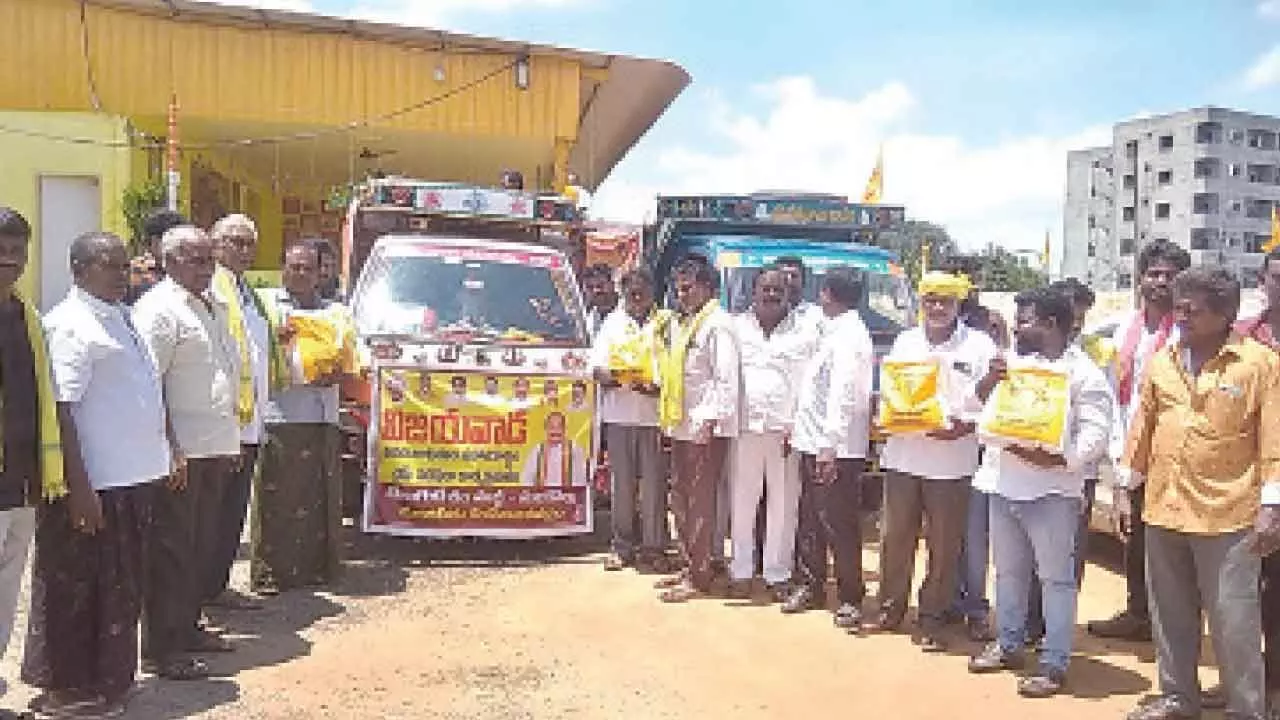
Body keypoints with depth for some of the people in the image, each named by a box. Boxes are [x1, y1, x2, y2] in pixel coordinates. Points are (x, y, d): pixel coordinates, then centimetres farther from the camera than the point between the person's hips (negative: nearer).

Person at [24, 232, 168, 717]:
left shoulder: (120, 319, 14)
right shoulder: (70, 326, -13)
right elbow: (58, 412, -19)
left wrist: (162, 452, 19)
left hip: (132, 477, 9)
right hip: (95, 481, -9)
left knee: (122, 586, 18)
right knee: (80, 588, 5)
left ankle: (110, 678, 32)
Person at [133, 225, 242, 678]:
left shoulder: (214, 307, 17)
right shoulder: (159, 309, -11)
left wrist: (231, 437, 21)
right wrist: (170, 449, -21)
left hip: (215, 446, 9)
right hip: (182, 451, -9)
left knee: (202, 544, 17)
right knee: (172, 550, -2)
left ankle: (187, 627, 30)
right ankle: (161, 649, 6)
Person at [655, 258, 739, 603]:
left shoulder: (717, 324, -10)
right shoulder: (680, 324, 18)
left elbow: (726, 378, -17)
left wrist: (711, 419, -22)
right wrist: (668, 416, 15)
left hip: (706, 428, -9)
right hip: (681, 425, 9)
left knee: (701, 502, -3)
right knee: (680, 499, 14)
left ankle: (700, 577, 5)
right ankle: (689, 566, 25)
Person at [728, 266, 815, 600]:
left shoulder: (805, 333, 5)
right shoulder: (737, 327, 10)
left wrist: (799, 428, -9)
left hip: (786, 430, -1)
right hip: (745, 427, 1)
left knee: (783, 504, 4)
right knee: (741, 501, 6)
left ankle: (778, 573, 15)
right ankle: (740, 571, 17)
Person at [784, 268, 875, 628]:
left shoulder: (848, 337, -15)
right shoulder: (833, 331, 13)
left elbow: (843, 395, -22)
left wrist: (830, 445, -26)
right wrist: (800, 429, 15)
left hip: (836, 449, -9)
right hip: (814, 443, 9)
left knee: (840, 526, 0)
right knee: (810, 520, 17)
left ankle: (850, 599, 13)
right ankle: (809, 586, 30)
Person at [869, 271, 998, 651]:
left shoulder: (979, 346, -1)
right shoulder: (905, 341, 11)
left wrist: (965, 427, -19)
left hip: (952, 460, -3)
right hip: (903, 453, 3)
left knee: (944, 545, 6)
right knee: (895, 536, 11)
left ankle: (932, 619, 20)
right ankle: (890, 608, 27)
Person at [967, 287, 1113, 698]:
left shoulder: (1083, 372, -6)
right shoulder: (1012, 363, 14)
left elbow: (1096, 436, -12)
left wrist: (1056, 458, -27)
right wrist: (989, 381, -2)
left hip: (1051, 488, -7)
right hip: (1003, 483, 7)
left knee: (1056, 577, 2)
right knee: (1008, 571, 17)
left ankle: (1054, 664, 10)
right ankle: (1008, 645, 30)